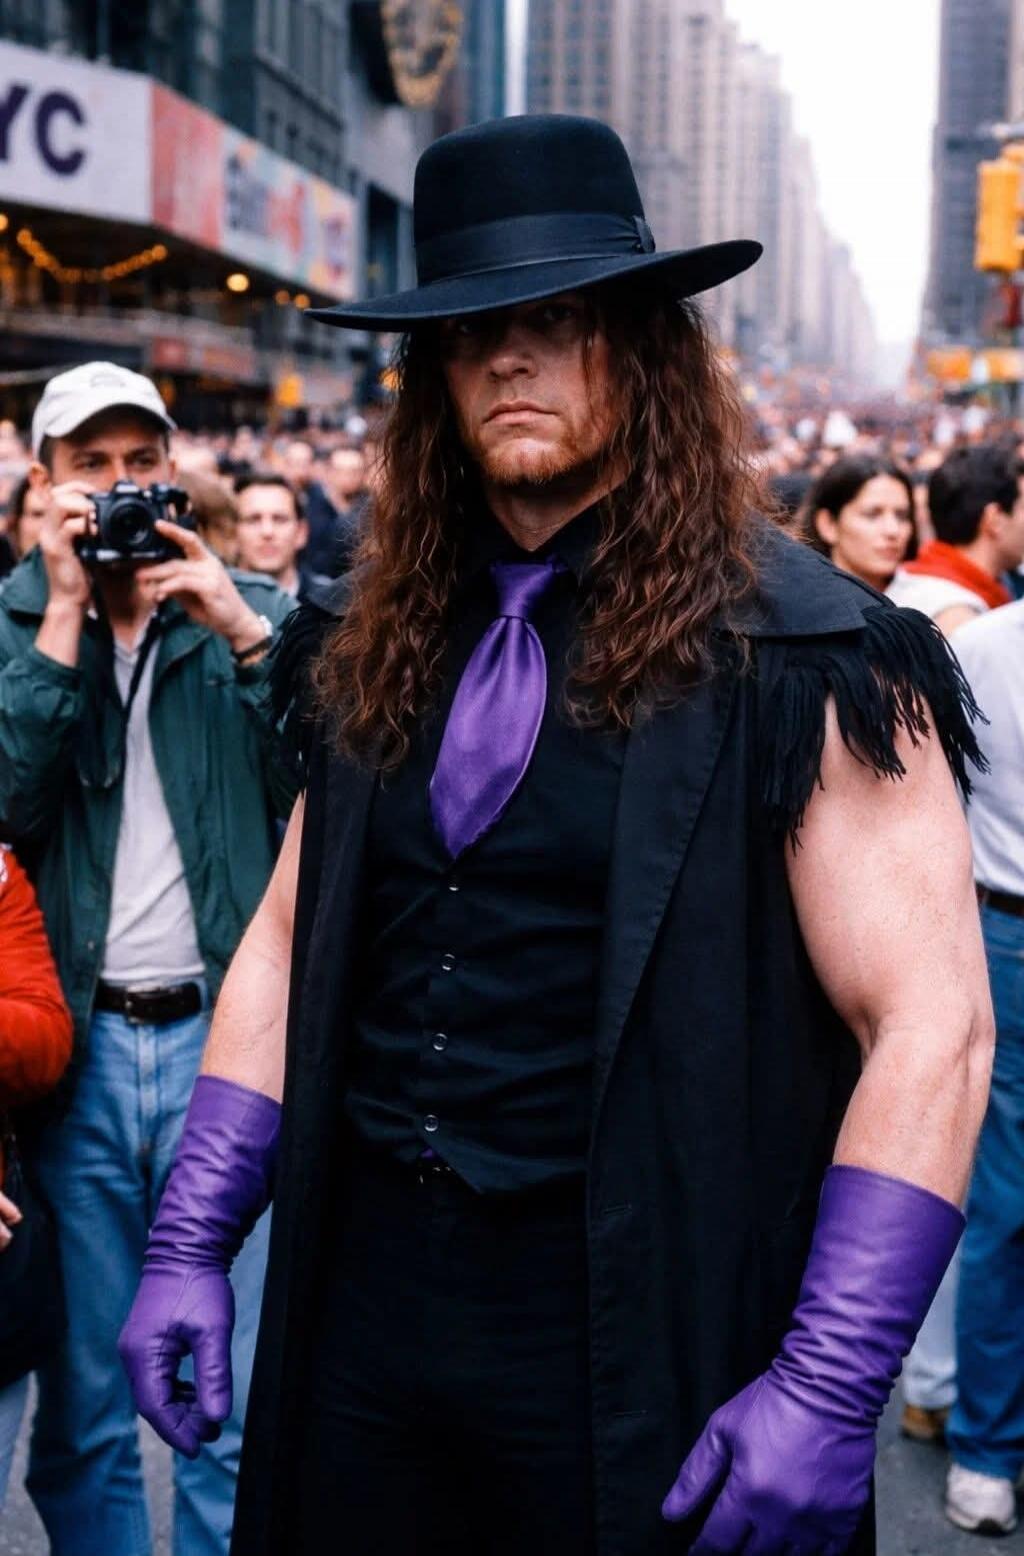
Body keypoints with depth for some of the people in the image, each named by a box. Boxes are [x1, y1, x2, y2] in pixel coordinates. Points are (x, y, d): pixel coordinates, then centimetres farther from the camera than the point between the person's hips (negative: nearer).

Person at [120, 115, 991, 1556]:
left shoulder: (803, 659, -11)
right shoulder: (384, 650, 7)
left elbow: (929, 1028, -14)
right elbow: (287, 948, 11)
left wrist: (830, 1388, -18)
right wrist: (186, 1247, 6)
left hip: (644, 1349, -5)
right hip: (369, 1316, 5)